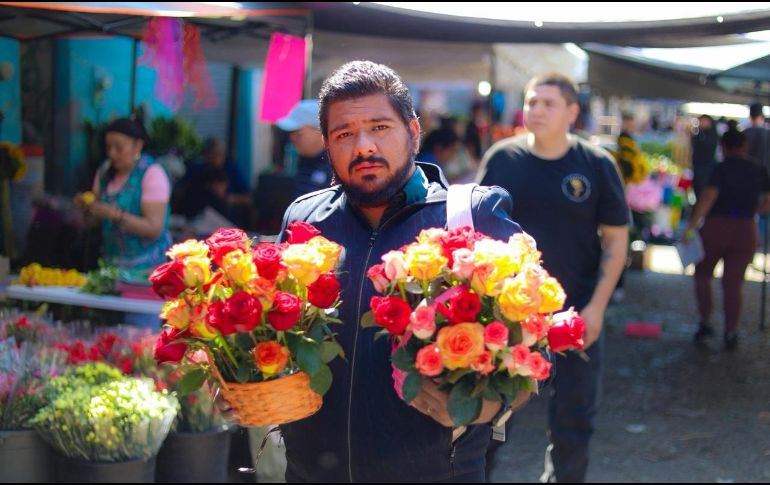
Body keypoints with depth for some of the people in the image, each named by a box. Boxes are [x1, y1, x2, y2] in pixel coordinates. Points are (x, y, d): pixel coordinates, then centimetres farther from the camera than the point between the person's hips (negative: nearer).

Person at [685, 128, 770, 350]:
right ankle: (730, 334, 9)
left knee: (703, 275, 16)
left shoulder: (722, 169, -10)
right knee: (733, 284, 8)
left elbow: (708, 198, -20)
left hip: (716, 229, -3)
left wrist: (691, 226, -21)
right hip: (746, 231, 3)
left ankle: (705, 322, 8)